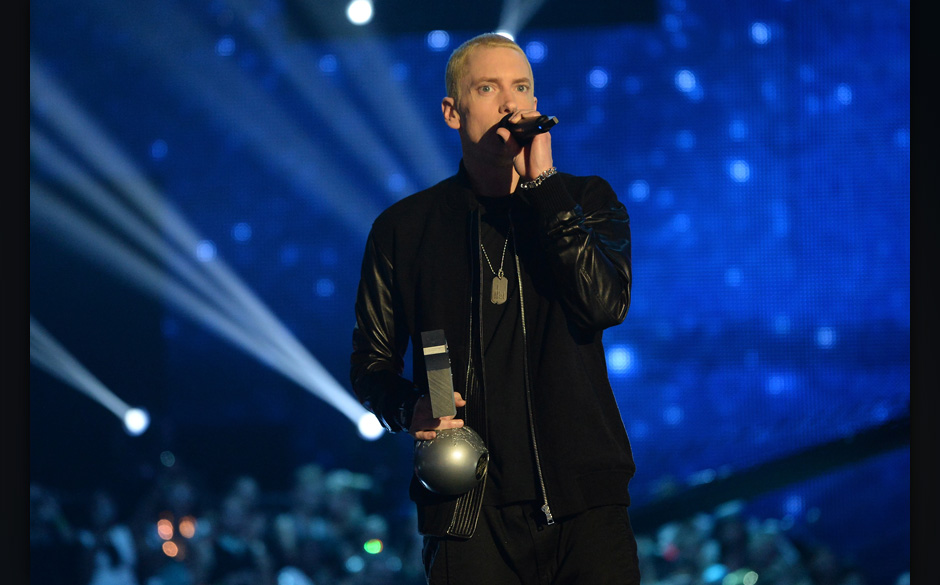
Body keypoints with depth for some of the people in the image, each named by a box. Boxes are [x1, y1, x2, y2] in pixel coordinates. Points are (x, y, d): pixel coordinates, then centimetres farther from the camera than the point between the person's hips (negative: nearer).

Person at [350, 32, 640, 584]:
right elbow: (373, 362, 15)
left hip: (584, 498, 0)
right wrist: (411, 409, -7)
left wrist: (542, 182, -11)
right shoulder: (403, 227, 10)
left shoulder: (586, 201, 10)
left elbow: (606, 303, -10)